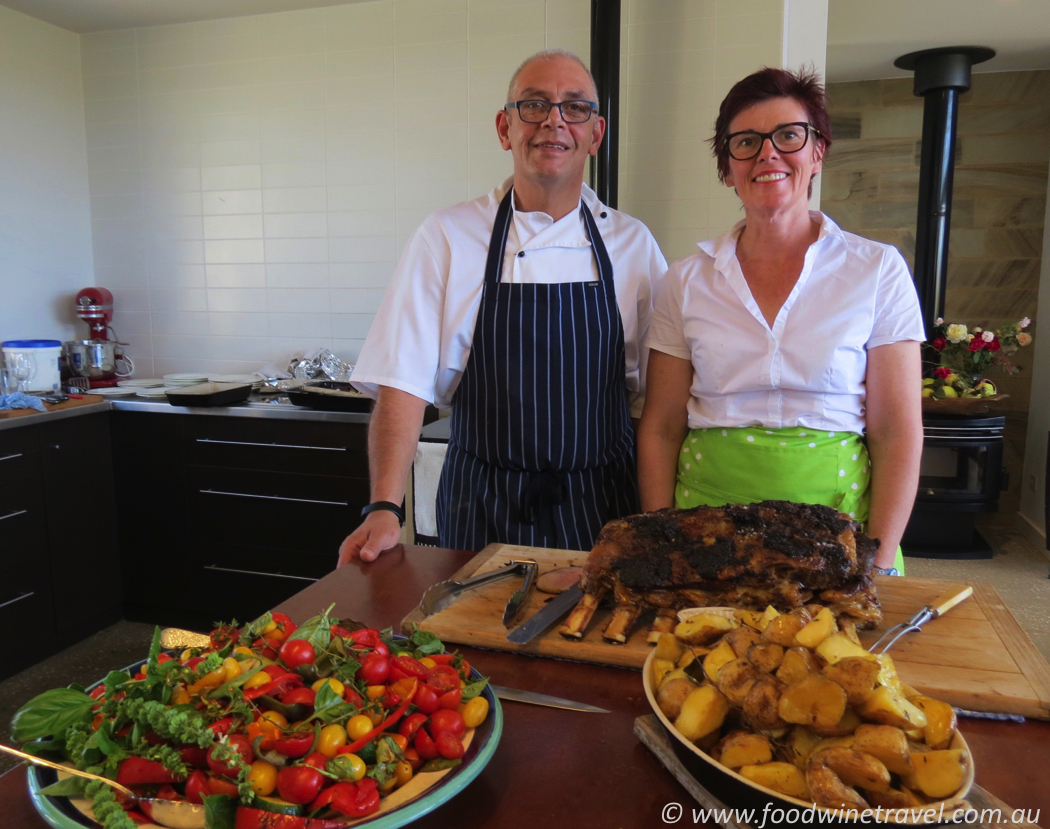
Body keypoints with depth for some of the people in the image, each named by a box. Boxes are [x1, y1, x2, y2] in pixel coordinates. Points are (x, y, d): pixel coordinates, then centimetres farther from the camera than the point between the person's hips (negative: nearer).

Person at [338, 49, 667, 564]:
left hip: (603, 506, 2)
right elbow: (403, 384, -9)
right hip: (485, 510, -1)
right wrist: (384, 510, -19)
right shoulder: (447, 238, -5)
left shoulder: (632, 243, 2)